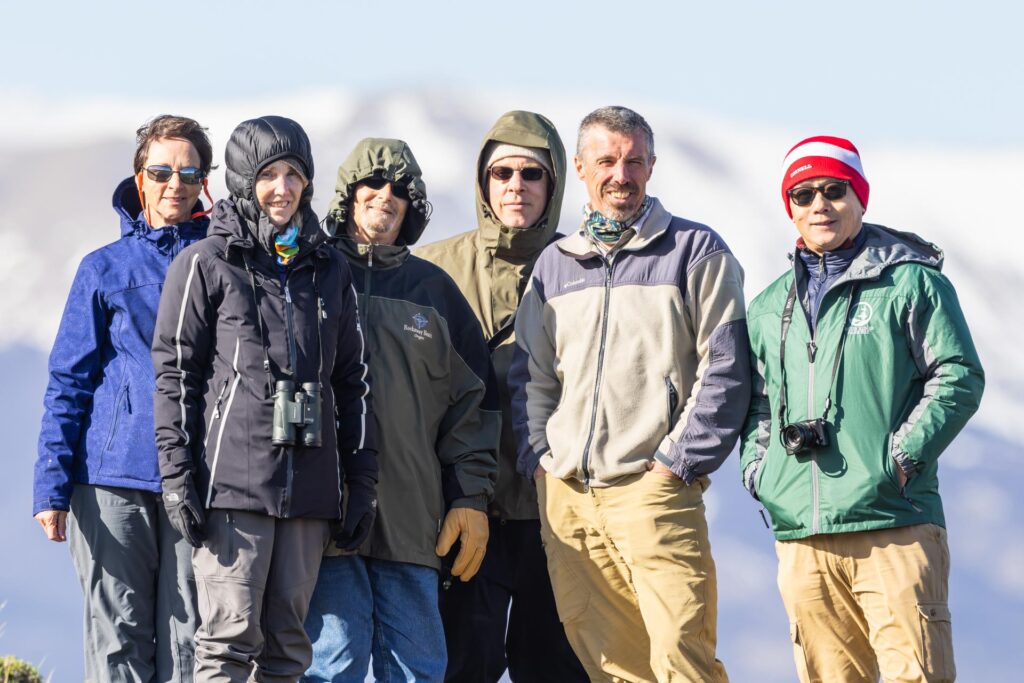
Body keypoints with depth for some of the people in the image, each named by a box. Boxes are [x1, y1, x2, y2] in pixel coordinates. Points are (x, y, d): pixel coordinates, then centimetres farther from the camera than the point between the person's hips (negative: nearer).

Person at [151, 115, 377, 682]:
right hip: (232, 483, -5)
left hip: (309, 486, 5)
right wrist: (176, 476, -8)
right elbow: (174, 374, 0)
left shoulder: (329, 270, 17)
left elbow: (353, 379, 19)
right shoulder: (206, 265, 4)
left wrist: (361, 480, 12)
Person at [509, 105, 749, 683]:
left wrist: (676, 461, -8)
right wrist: (539, 458, 7)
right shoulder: (554, 266, 18)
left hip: (654, 490, -4)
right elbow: (530, 375, 21)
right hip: (565, 497, 5)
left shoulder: (696, 252, 3)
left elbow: (724, 371, -2)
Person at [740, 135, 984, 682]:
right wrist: (757, 466, 8)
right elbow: (757, 398, 26)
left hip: (894, 525, -5)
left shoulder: (909, 282, 3)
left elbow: (958, 376, -2)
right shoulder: (770, 307, 19)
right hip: (800, 534, 5)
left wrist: (902, 454, -10)